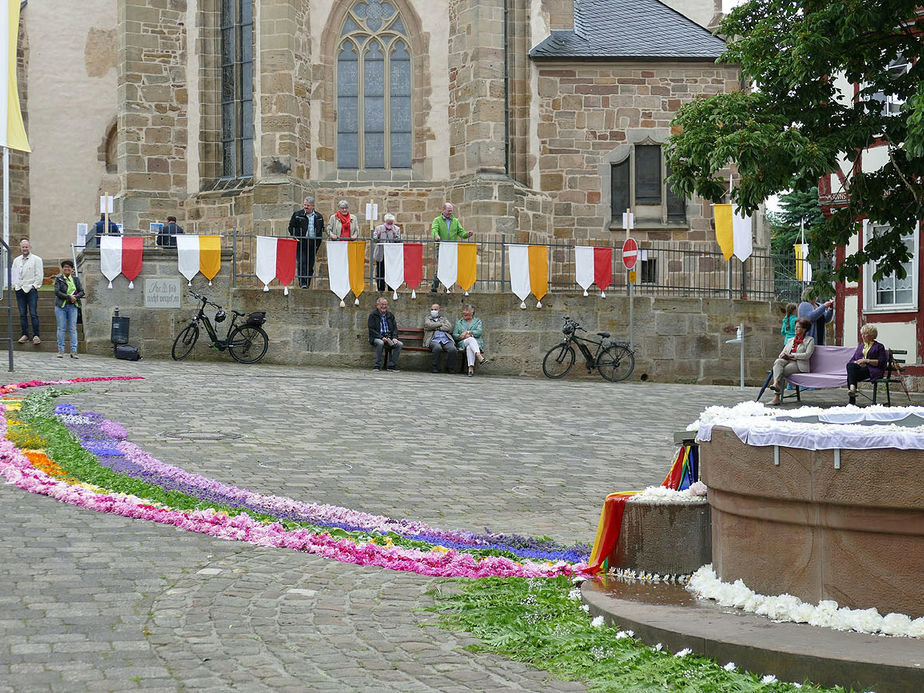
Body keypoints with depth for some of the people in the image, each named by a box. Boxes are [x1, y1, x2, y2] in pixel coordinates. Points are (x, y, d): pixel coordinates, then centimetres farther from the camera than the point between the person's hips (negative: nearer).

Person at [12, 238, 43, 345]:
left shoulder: (36, 259, 2)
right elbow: (13, 274, 20)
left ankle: (36, 335, -6)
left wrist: (34, 286, -7)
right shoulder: (16, 261, 17)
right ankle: (25, 335, 9)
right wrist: (14, 286, 7)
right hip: (19, 290, 5)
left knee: (33, 314, -8)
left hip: (31, 289, -4)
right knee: (22, 314, 4)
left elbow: (39, 275, -1)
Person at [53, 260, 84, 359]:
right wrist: (69, 297, -15)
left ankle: (73, 351, -2)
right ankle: (61, 351, 3)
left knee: (73, 329, -2)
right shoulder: (58, 279, 4)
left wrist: (76, 297, -11)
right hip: (61, 306, -2)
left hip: (72, 306, 2)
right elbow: (57, 292, -8)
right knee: (61, 328, -1)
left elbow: (81, 292, 9)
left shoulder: (76, 279, 12)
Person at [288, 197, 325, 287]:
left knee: (310, 265, 4)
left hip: (313, 244, 3)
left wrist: (318, 242, 7)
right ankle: (302, 283, -17)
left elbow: (322, 229, 17)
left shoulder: (319, 217, 10)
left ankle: (307, 283, 10)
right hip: (301, 243, -3)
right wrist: (295, 238, -4)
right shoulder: (297, 215, 3)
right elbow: (291, 227, 8)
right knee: (301, 263, -13)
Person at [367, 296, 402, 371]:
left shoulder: (390, 315, 18)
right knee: (380, 343, -38)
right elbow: (371, 330, -6)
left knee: (400, 344, -20)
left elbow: (395, 328, 14)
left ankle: (392, 365, -17)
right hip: (376, 338, -5)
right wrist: (381, 337, -19)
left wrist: (394, 338, -6)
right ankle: (377, 366, -30)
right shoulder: (373, 315, 3)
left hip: (389, 338, 5)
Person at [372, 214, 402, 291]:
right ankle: (380, 290, 11)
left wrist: (395, 235, -16)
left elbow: (399, 241, 0)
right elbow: (374, 239, 2)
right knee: (380, 273, 3)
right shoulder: (379, 228, 8)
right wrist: (378, 235, -17)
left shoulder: (397, 229, 7)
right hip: (381, 255, 1)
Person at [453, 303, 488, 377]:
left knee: (469, 347, -39)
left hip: (477, 343, 0)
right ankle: (480, 357, -60)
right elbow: (454, 335, 11)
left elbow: (479, 332, -1)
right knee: (471, 339, -37)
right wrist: (461, 336, -11)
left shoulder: (477, 321, 19)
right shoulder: (459, 323, 25)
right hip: (462, 343, 0)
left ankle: (471, 368, -57)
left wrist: (468, 332, -14)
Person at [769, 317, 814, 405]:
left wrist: (791, 355, -10)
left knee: (782, 371, -31)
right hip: (787, 361, 5)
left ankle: (777, 397, -33)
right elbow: (783, 352, 21)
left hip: (799, 365, -5)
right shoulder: (790, 340, 27)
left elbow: (807, 355, -6)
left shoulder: (810, 340, 8)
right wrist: (783, 355, -6)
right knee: (778, 362, -32)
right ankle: (776, 384, -50)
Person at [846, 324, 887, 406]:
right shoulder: (861, 346, 28)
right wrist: (857, 362, -3)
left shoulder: (879, 346, 11)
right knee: (850, 365, -32)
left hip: (872, 370, -5)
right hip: (859, 368, 5)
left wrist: (866, 360, -10)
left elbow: (881, 362, -1)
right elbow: (852, 359, 21)